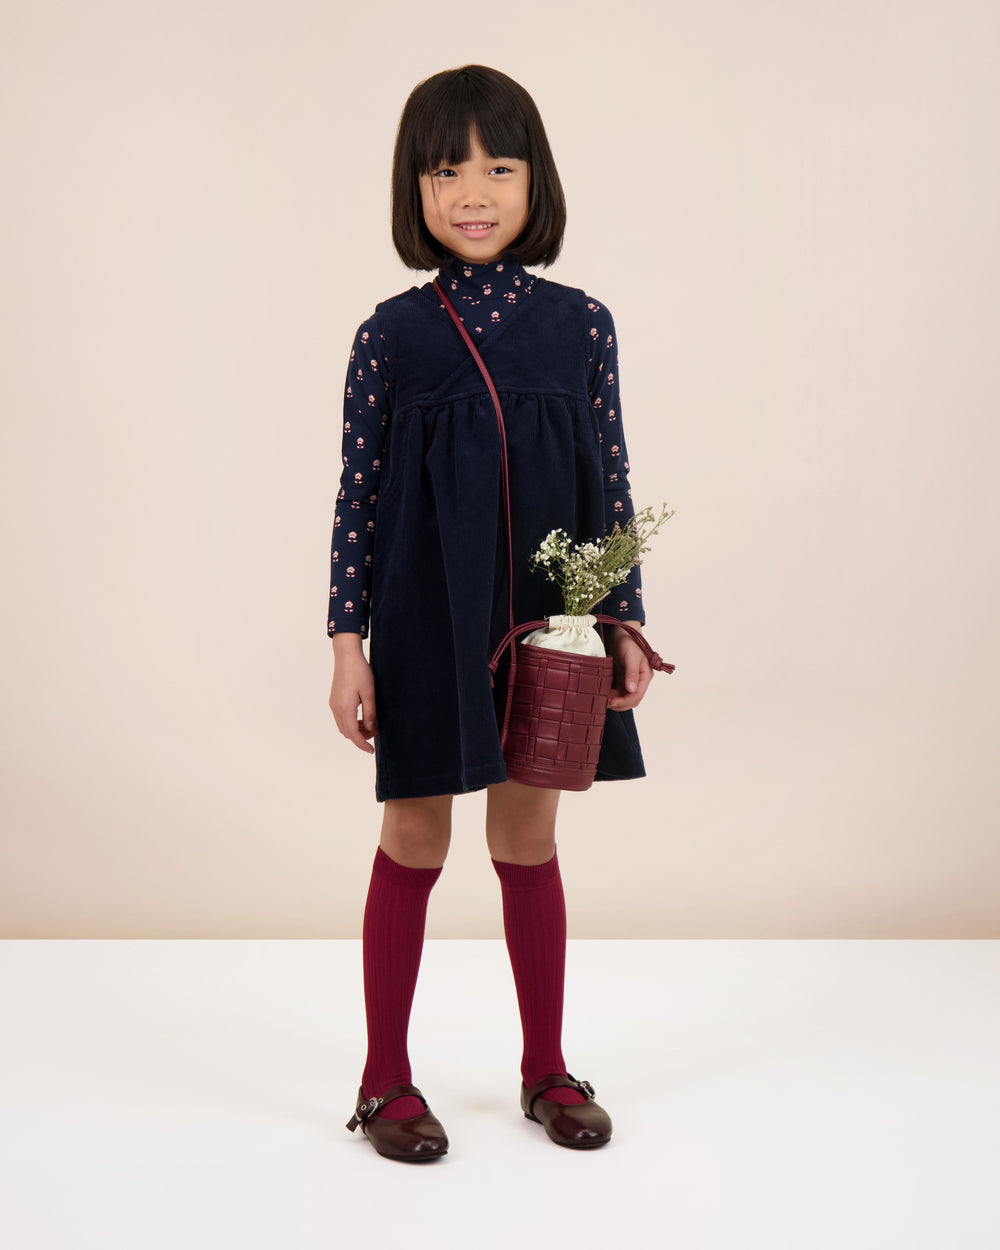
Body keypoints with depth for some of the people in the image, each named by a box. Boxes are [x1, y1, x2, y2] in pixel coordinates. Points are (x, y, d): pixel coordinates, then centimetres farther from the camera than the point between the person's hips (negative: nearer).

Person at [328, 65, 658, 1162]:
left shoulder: (582, 327, 1)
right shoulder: (389, 335, -3)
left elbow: (612, 486, 5)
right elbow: (359, 498, -2)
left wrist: (624, 622, 2)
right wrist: (349, 641, -6)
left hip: (549, 622, 2)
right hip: (428, 623, -2)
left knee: (528, 838, 13)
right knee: (414, 839, 8)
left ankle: (546, 1068, 28)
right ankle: (386, 1078, 23)